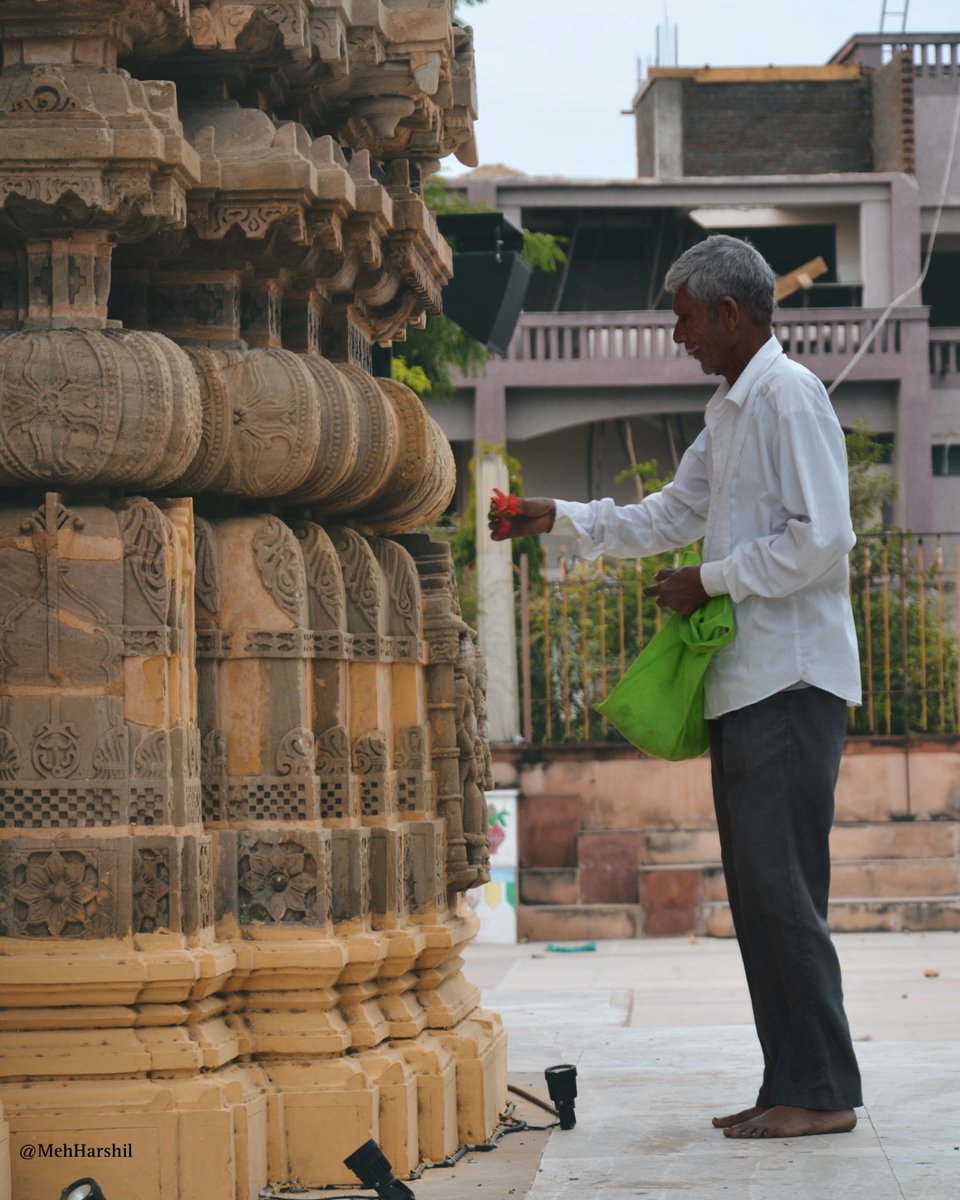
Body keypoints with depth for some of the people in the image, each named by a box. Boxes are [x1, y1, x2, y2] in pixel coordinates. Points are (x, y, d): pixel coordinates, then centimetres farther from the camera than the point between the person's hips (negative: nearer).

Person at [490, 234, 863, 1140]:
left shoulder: (789, 398, -11)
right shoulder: (729, 410, 20)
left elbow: (820, 540, -19)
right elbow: (673, 516, 30)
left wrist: (712, 581, -11)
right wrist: (558, 519, 23)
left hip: (791, 680, -10)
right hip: (743, 681, 10)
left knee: (779, 885, -11)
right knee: (755, 889, 8)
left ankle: (823, 1091, -8)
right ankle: (791, 1086, 11)